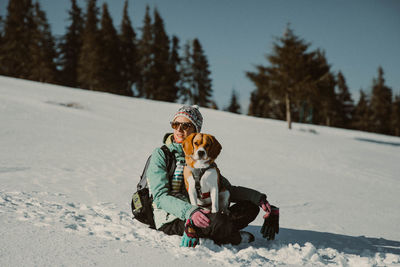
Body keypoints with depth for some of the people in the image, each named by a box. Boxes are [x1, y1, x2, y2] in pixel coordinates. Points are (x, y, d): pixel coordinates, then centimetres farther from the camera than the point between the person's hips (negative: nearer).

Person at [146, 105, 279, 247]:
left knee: (251, 206, -7)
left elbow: (226, 189, 14)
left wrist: (257, 197, -4)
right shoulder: (160, 154, -3)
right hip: (171, 218, -6)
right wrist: (189, 211, -32)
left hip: (199, 213, 6)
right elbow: (160, 197, -14)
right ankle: (236, 237, 0)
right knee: (217, 220, -34)